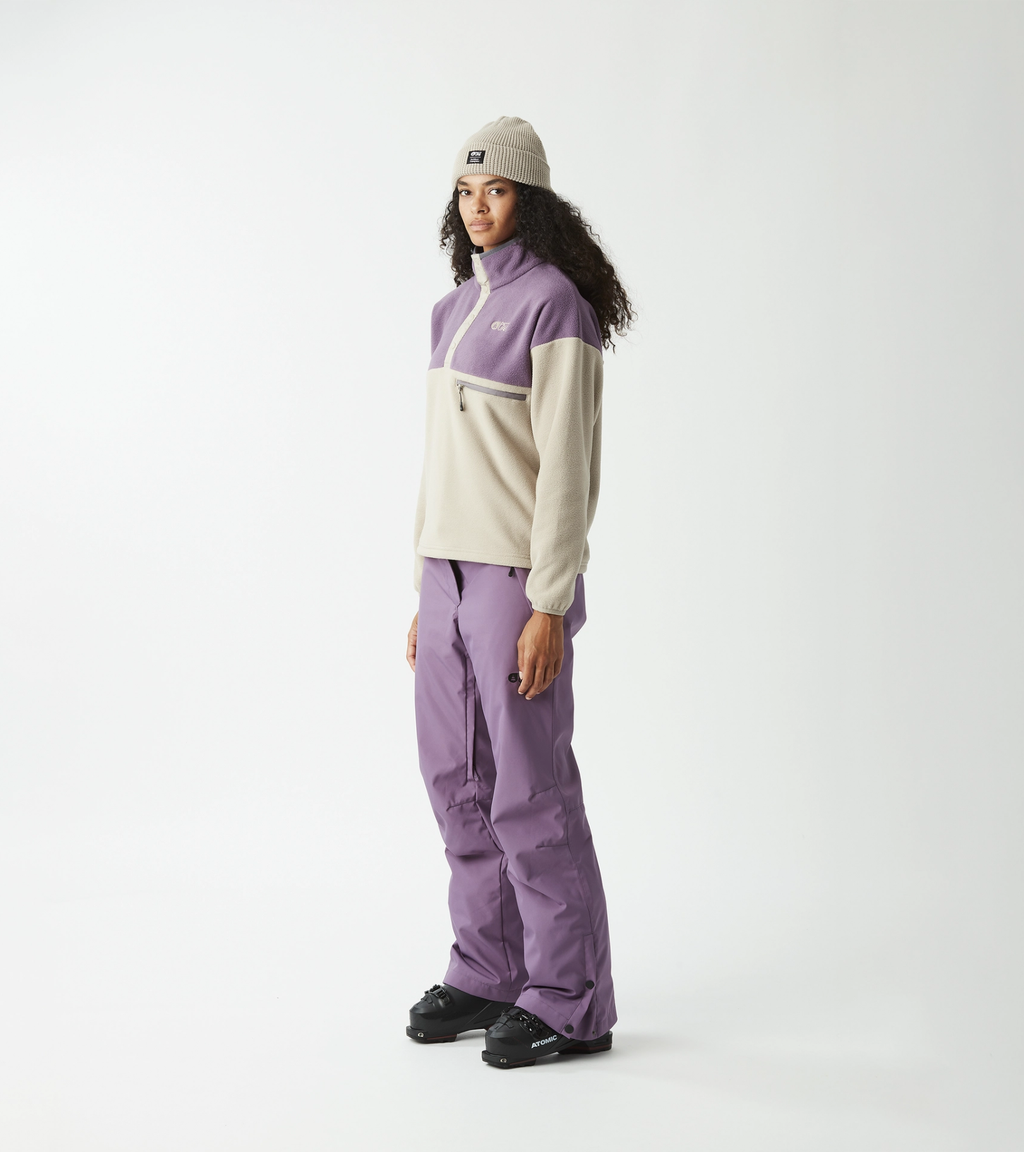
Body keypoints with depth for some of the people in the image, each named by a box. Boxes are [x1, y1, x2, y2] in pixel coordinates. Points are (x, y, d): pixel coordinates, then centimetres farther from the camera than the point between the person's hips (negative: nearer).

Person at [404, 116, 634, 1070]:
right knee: (457, 778, 11)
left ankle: (571, 1004, 9)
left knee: (528, 787, -3)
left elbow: (568, 467, -15)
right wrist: (426, 592, 17)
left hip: (520, 572, -8)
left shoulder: (554, 304, -10)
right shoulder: (455, 309, 15)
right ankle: (489, 972, 24)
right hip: (453, 569, 8)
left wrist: (549, 606, -19)